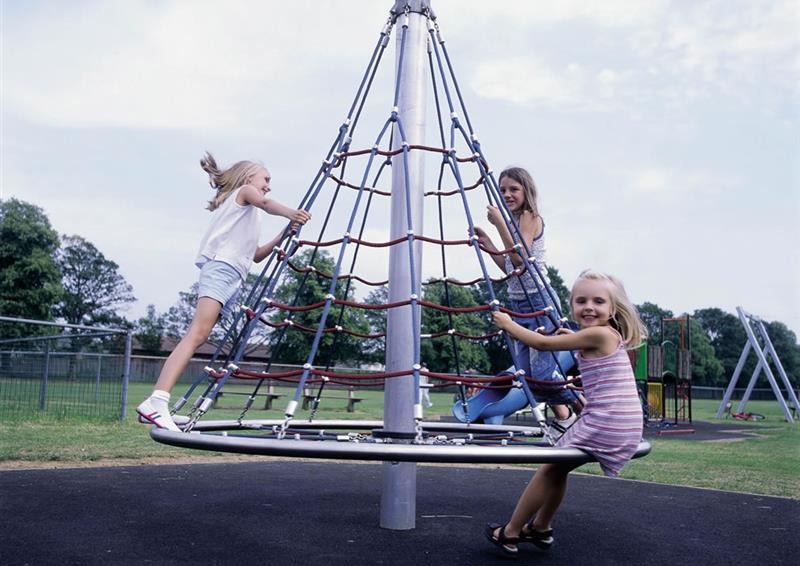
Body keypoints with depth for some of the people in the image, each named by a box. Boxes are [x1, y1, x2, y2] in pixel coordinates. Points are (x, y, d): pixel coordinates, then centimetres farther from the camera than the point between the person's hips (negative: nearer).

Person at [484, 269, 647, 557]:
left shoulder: (599, 333, -15)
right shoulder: (608, 338, 11)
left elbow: (543, 343, -9)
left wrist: (507, 324, 3)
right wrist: (575, 338, 30)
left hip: (605, 425, -9)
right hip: (625, 428, 9)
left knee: (551, 467, 3)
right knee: (557, 467, 22)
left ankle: (509, 534, 13)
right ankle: (540, 528, 36)